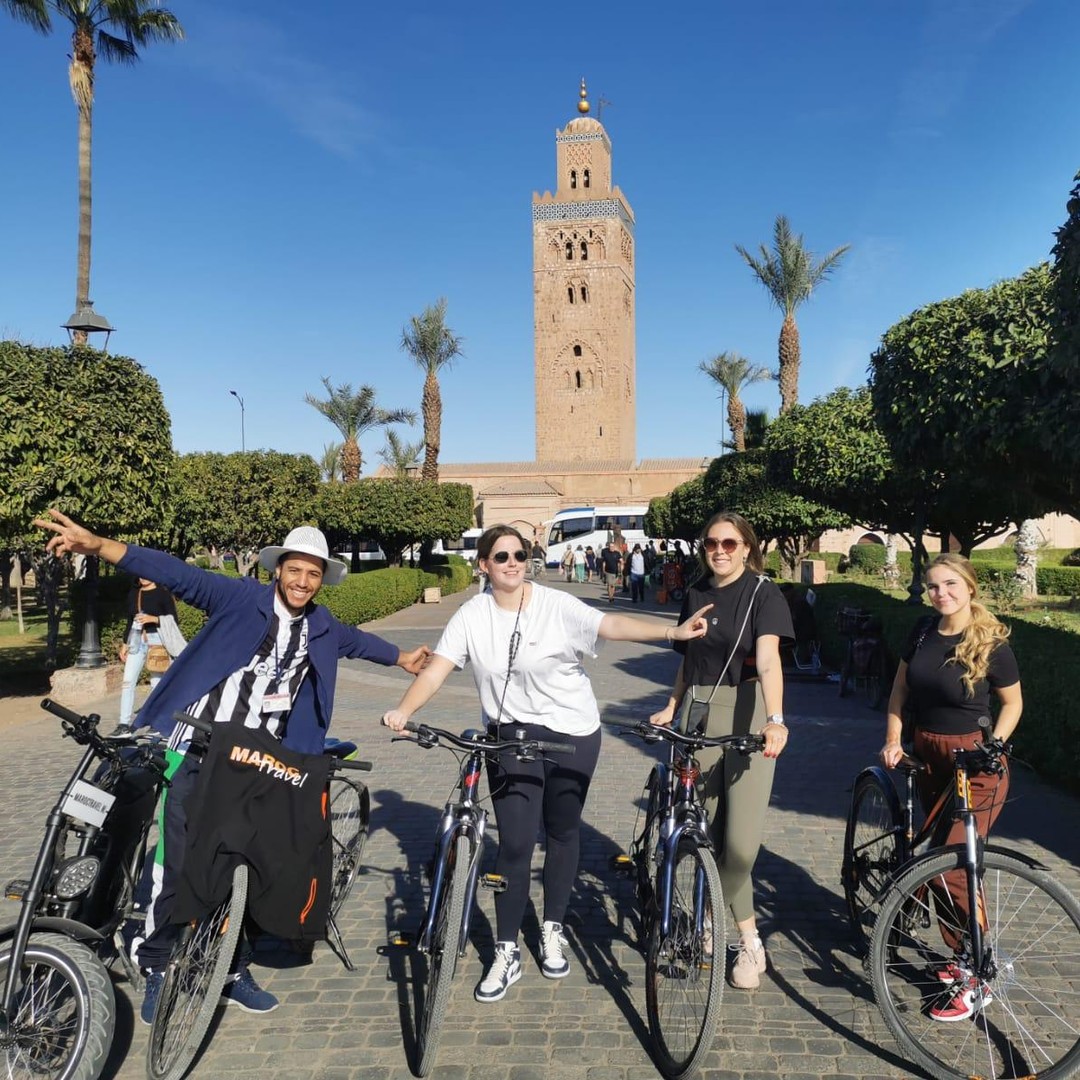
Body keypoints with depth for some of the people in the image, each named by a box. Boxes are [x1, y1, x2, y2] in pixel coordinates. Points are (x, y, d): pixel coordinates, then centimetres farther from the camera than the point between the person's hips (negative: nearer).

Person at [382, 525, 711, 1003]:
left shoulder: (557, 606, -12)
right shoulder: (472, 615, -4)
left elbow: (611, 625, -23)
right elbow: (437, 668, -7)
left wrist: (672, 630, -37)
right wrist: (402, 711, -23)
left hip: (572, 734, 0)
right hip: (511, 735, 1)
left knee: (563, 834, 12)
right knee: (515, 844, -3)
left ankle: (552, 931, 33)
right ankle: (506, 953, 12)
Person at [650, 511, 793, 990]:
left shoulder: (763, 593, -6)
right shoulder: (696, 594, 10)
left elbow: (767, 659, -22)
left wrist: (775, 719, -34)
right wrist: (672, 708, 12)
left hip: (748, 715, -5)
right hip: (699, 716, 5)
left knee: (741, 843, -9)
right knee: (708, 836, 5)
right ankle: (750, 941, 21)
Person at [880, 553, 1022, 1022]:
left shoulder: (991, 643, -12)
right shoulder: (923, 631, 2)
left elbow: (1013, 702, 1)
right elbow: (900, 688, 12)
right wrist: (893, 739, 4)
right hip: (928, 757, 6)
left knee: (954, 868, -12)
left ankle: (974, 978, 3)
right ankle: (962, 956, 30)